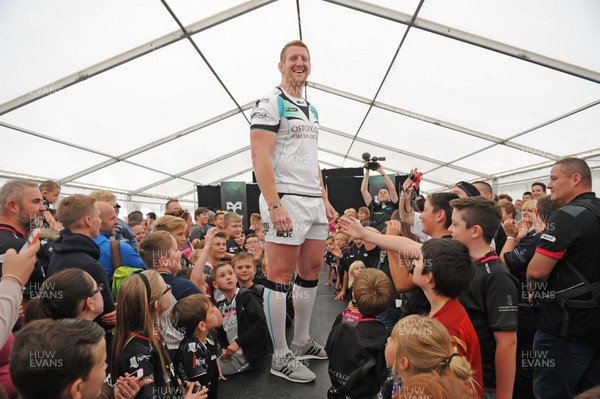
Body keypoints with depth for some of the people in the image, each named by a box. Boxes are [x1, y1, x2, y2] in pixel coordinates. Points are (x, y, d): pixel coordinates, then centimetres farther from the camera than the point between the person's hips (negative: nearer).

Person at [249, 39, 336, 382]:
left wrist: (325, 199, 17)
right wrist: (274, 205, -21)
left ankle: (302, 341, 28)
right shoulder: (270, 103, -3)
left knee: (312, 272, 12)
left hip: (315, 201, 9)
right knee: (281, 276, -3)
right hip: (286, 201, -8)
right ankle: (281, 356, 9)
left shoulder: (312, 110, 21)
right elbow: (260, 157, -13)